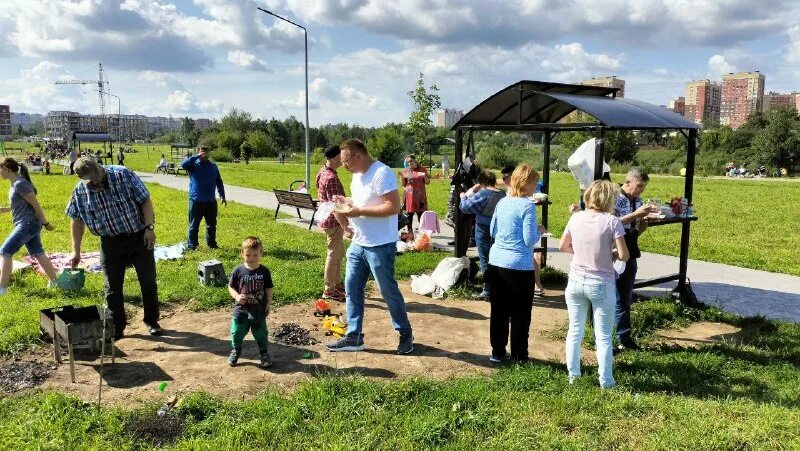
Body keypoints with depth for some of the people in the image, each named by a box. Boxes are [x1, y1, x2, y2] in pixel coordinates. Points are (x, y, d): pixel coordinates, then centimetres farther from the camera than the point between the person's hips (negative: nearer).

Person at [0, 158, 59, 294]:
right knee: (38, 253, 15)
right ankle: (54, 281, 22)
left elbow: (36, 205, -16)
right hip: (28, 225, 10)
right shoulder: (15, 183, 12)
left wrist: (45, 223, -11)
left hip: (28, 224, -10)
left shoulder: (20, 184, -18)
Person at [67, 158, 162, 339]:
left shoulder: (123, 175, -15)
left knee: (148, 281, 6)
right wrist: (76, 250, 3)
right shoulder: (80, 191, -5)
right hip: (111, 243, 2)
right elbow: (77, 221, 5)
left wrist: (150, 227, -21)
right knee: (113, 286, 5)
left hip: (139, 237, -2)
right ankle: (116, 327, 16)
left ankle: (152, 321, 20)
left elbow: (145, 201, -12)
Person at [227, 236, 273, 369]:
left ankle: (264, 354, 29)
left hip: (259, 310, 0)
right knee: (237, 333, 10)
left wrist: (268, 304, -1)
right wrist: (237, 296, -17)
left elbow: (268, 289, 3)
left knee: (261, 334, 9)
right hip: (241, 309, 0)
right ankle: (235, 352, 35)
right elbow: (231, 287, 1)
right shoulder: (238, 271, -8)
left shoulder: (264, 271, -5)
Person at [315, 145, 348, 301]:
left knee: (339, 253, 20)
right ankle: (329, 290, 9)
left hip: (329, 219, 10)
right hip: (334, 222, -10)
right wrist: (346, 226, -30)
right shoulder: (331, 178, -24)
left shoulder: (323, 172, 9)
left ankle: (337, 284, 31)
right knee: (334, 255, 0)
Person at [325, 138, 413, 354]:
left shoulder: (381, 173, -19)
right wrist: (348, 203, 4)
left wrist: (358, 211, -24)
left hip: (380, 246, -9)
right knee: (352, 288, 9)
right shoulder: (358, 175, 11)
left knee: (388, 291, 4)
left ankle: (405, 333, 23)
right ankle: (353, 337, 19)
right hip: (358, 243, 9)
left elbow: (394, 207, -25)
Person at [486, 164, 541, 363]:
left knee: (498, 310, 14)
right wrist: (538, 231, 3)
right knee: (520, 313, 7)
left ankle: (498, 352, 24)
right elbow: (530, 240, -16)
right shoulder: (527, 206, -14)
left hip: (496, 261, 6)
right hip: (519, 265, -6)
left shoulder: (502, 203, 7)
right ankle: (519, 356, 16)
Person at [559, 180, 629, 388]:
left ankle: (573, 375, 25)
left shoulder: (576, 218, -2)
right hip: (601, 285, -4)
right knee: (603, 337, 9)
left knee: (575, 331, 15)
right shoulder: (612, 221, -15)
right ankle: (606, 381, 17)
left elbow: (563, 246, 8)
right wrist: (611, 255, 5)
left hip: (576, 281, 4)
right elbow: (624, 256, -15)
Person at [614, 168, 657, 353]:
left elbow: (637, 229, 17)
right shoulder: (614, 199, -11)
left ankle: (623, 337, 26)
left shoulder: (637, 201, 9)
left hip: (630, 256, 7)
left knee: (625, 299, 15)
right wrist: (636, 213, -23)